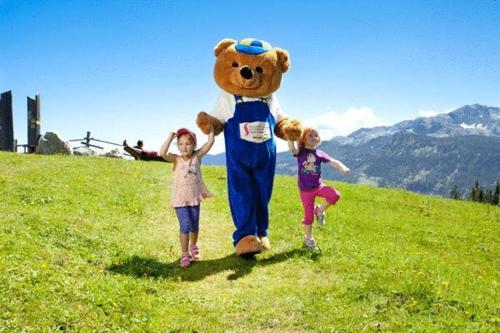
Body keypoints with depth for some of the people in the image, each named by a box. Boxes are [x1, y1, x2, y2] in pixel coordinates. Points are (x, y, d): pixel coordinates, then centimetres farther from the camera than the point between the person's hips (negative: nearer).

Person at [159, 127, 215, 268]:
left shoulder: (197, 156, -4)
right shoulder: (177, 159, -10)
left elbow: (210, 142, -10)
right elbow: (162, 153, -28)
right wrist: (171, 136, -24)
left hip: (194, 197, 3)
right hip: (180, 199, -3)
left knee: (194, 226, 17)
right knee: (185, 226, -9)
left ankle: (193, 246, 43)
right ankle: (185, 254, 5)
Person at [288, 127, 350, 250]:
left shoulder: (320, 154, 1)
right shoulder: (300, 152, -8)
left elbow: (333, 162, -6)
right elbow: (292, 149, -31)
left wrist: (342, 168, -25)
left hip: (319, 185, 3)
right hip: (305, 189, -3)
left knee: (335, 195, -25)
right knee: (309, 215, 4)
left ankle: (320, 210, 3)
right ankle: (308, 238, 27)